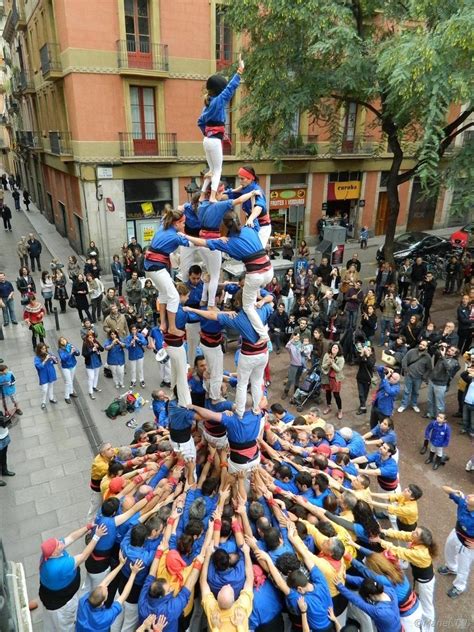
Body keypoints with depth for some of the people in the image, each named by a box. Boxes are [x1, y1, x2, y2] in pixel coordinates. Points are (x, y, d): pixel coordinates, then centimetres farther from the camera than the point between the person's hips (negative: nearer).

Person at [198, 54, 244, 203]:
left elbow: (200, 121, 20)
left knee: (212, 170, 16)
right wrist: (239, 71, -15)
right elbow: (231, 87, -17)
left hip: (207, 139, 8)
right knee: (218, 170, -2)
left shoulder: (208, 102, 13)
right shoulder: (218, 100, -11)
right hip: (215, 140, -8)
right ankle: (213, 196, -10)